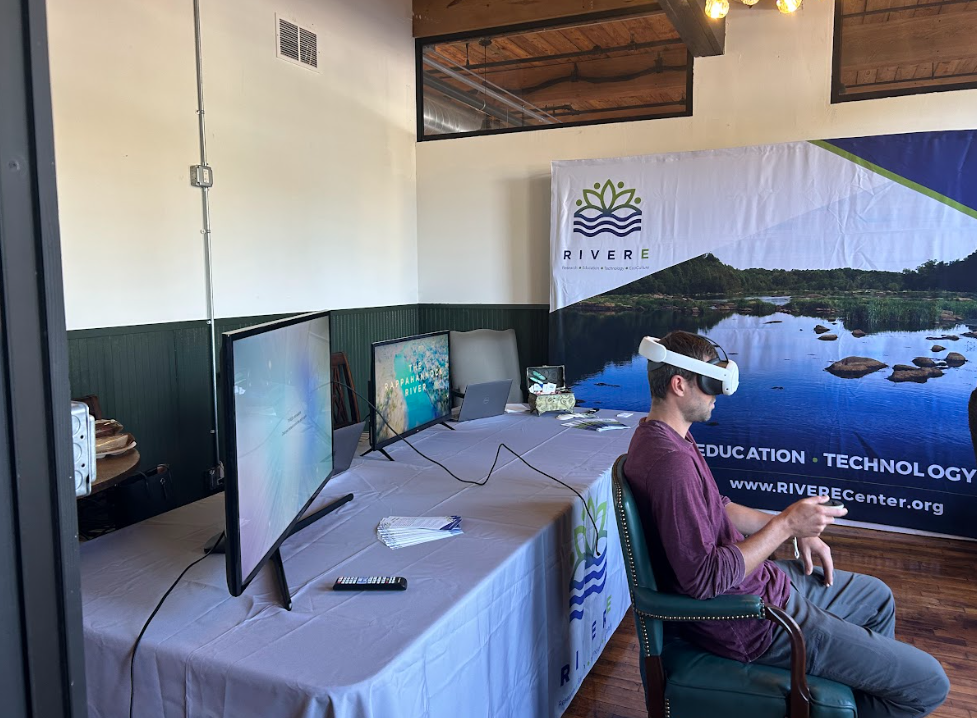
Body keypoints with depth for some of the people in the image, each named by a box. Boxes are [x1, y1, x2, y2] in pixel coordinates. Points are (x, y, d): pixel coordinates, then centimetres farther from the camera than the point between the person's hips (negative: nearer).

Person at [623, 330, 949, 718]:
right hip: (749, 619, -10)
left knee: (876, 597, 30)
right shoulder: (671, 461, -32)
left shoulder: (661, 435, 3)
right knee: (927, 684, -2)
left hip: (754, 579, 10)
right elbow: (704, 579, -31)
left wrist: (796, 528, 6)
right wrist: (786, 525, -24)